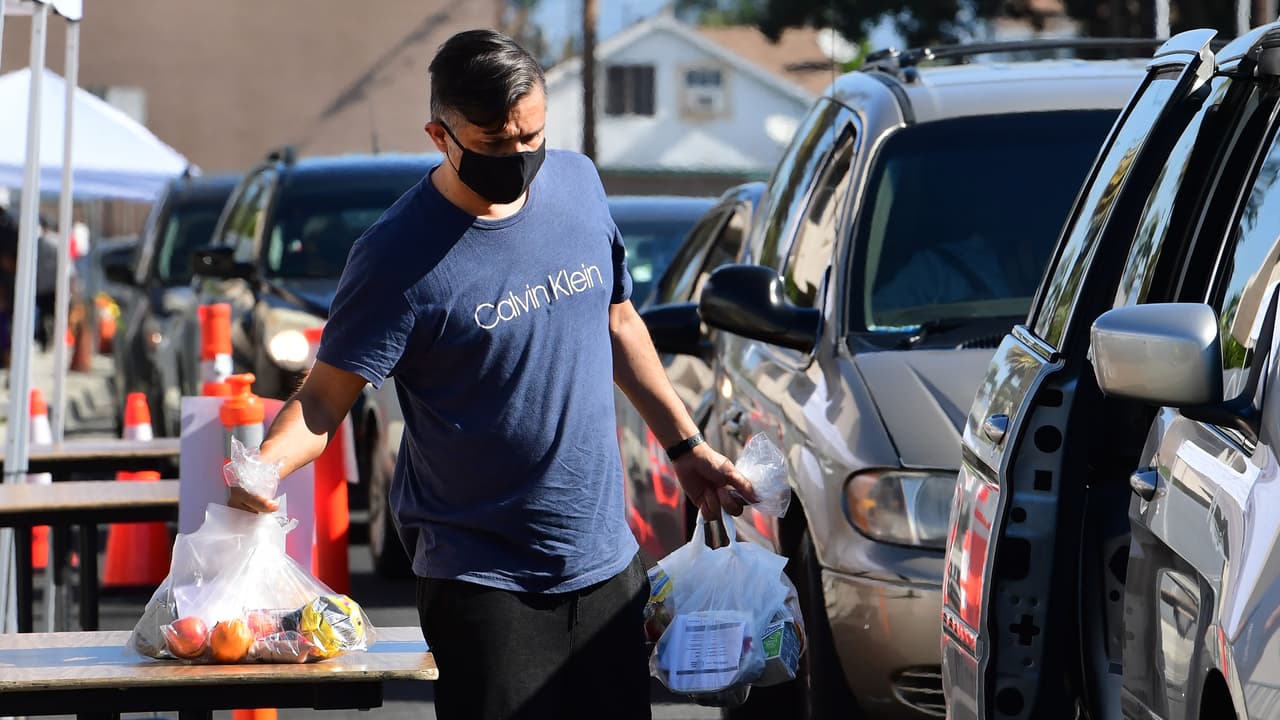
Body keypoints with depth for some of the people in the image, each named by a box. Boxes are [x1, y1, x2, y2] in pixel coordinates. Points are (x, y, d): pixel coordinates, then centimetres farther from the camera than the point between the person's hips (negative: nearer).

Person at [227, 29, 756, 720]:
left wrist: (686, 444, 19)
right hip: (484, 580, -5)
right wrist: (265, 463, -35)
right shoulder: (399, 256, -16)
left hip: (606, 561, 5)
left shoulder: (578, 182, 2)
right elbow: (326, 396, -15)